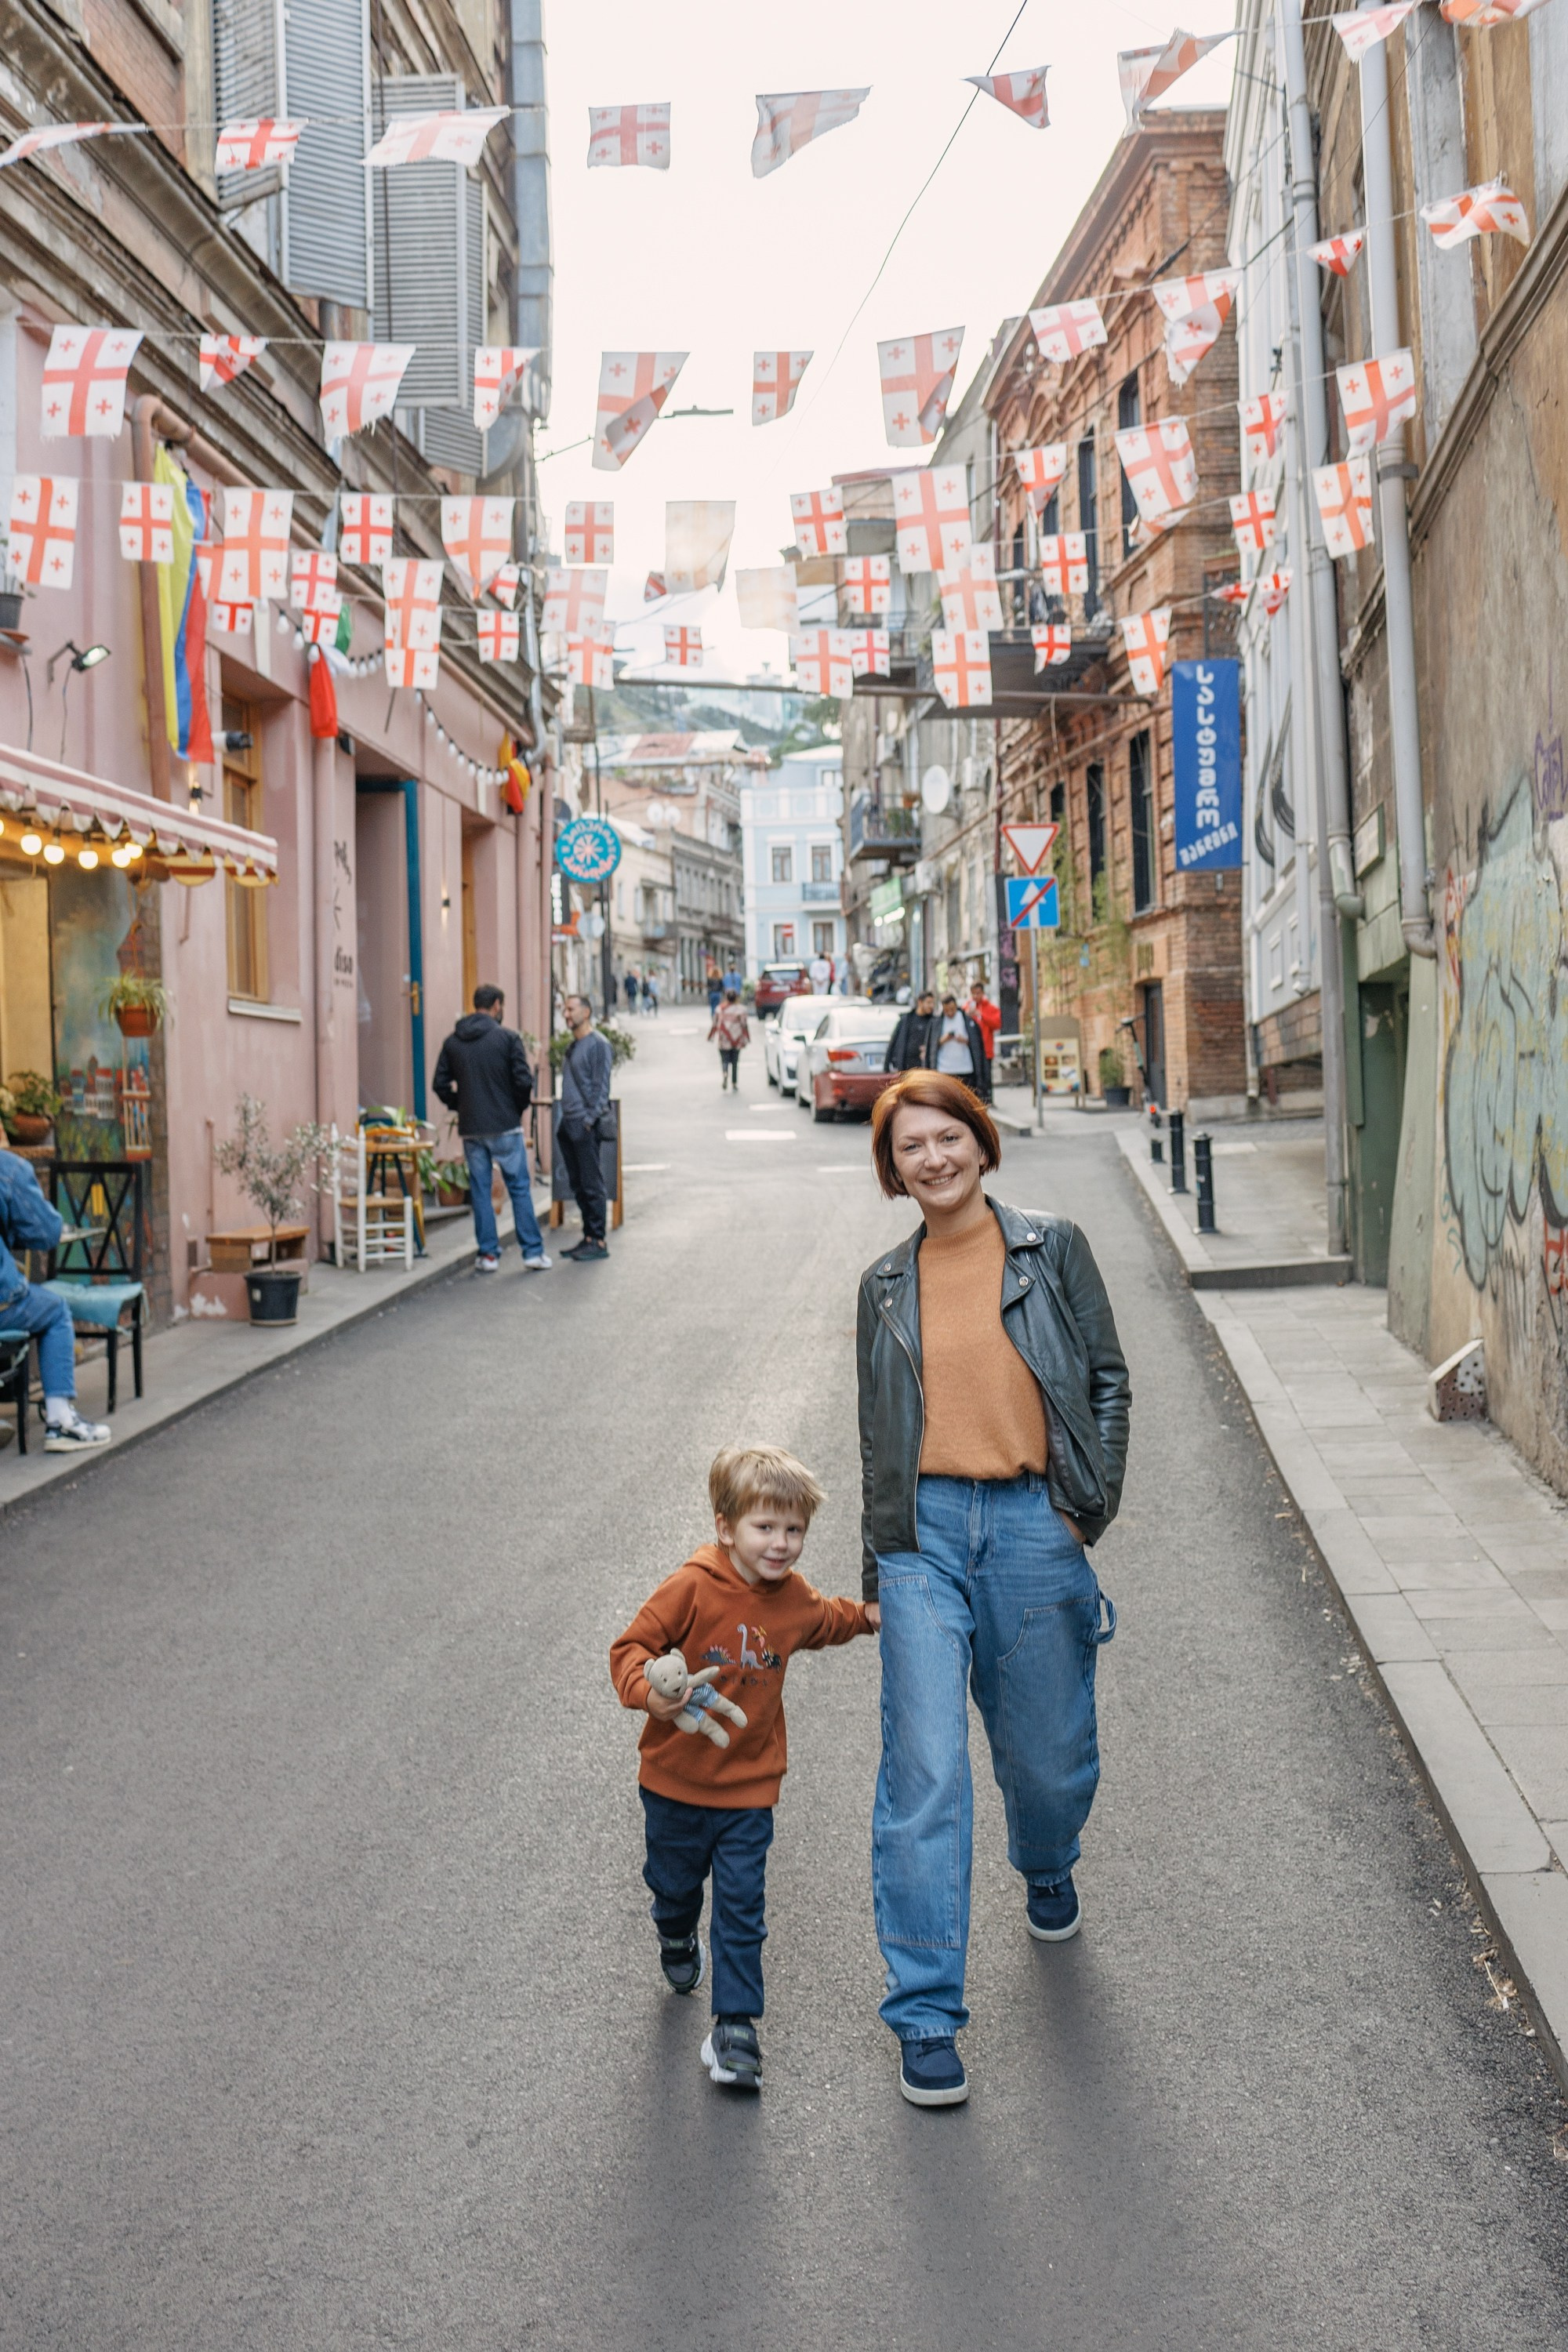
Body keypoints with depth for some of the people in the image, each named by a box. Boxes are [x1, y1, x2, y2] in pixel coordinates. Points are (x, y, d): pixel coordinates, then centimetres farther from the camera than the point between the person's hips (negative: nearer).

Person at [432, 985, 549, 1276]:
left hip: (471, 1129, 4)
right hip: (505, 1127, -3)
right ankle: (533, 1252, 3)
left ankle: (488, 1254, 9)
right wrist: (520, 1107, 5)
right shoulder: (507, 1037, -7)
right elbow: (523, 1080, -12)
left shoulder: (453, 1041, 6)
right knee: (520, 1188, 3)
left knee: (480, 1191, 9)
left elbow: (441, 1084, 6)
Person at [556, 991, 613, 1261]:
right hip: (567, 1125, 9)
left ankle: (599, 1242, -2)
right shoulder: (573, 1046, 18)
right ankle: (588, 1238, 18)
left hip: (584, 1126, -9)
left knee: (592, 1185, -6)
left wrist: (590, 1119, -17)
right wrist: (562, 1119, 16)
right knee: (577, 1184, 11)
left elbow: (601, 1087, -13)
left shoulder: (598, 1044, -8)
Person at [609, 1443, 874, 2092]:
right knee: (674, 1884, 21)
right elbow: (631, 1647, -19)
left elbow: (827, 1623, 22)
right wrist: (648, 1693, -36)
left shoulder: (795, 1600, -4)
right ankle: (678, 1943, 54)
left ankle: (735, 2028, 7)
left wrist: (868, 1616, 8)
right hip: (675, 1778, -1)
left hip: (748, 1787, 2)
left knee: (741, 1907, -2)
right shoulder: (692, 1588, -21)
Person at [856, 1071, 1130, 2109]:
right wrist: (876, 1574, 14)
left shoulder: (1053, 1249, 4)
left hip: (1035, 1526, 0)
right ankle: (927, 2015, 2)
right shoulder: (886, 1284, 10)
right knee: (924, 1771, -7)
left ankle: (1048, 1869, 49)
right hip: (925, 1529, 1)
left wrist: (1093, 1507, -4)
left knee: (1049, 1757, 12)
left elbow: (1108, 1378, 6)